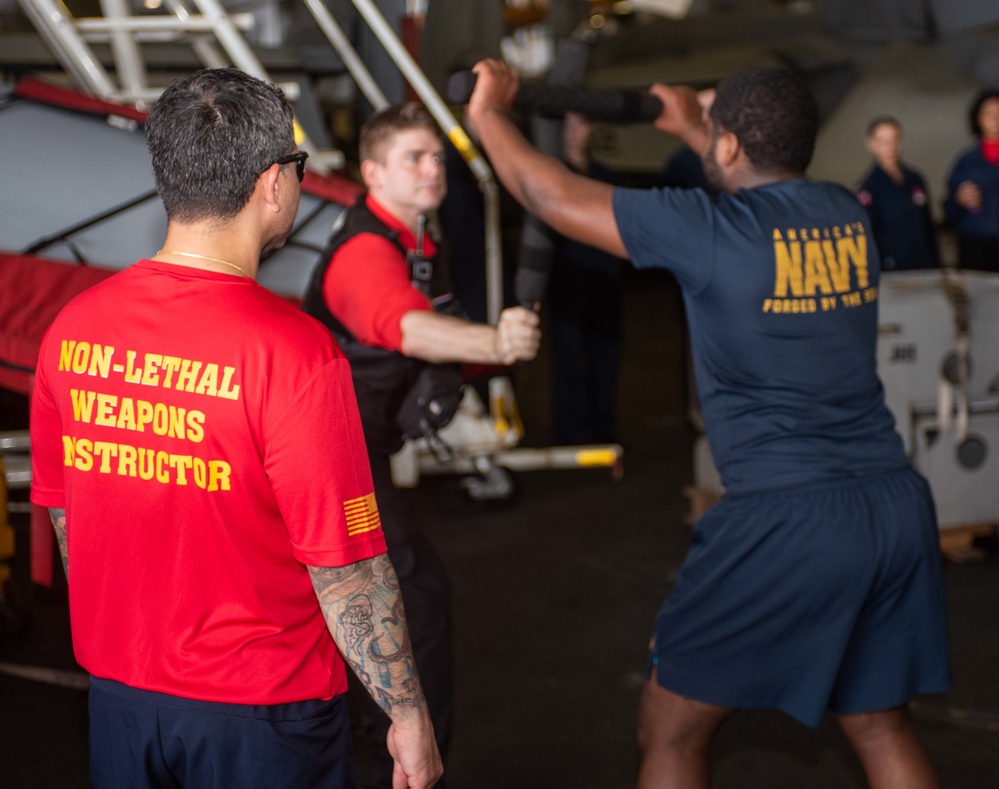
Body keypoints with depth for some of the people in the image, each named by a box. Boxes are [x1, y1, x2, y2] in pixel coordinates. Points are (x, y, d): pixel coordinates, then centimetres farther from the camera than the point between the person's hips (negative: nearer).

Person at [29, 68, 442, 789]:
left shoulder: (72, 326, -5)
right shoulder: (292, 348, -23)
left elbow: (62, 512, 7)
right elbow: (347, 567, -20)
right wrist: (409, 714, -8)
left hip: (117, 695, 5)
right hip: (260, 713, -5)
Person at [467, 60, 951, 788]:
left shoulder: (711, 228, -9)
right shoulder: (847, 215, 9)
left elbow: (553, 195, 1)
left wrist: (489, 112, 18)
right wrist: (692, 128, 44)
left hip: (787, 515, -6)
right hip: (898, 504, 7)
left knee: (671, 729, 11)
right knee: (880, 724, 21)